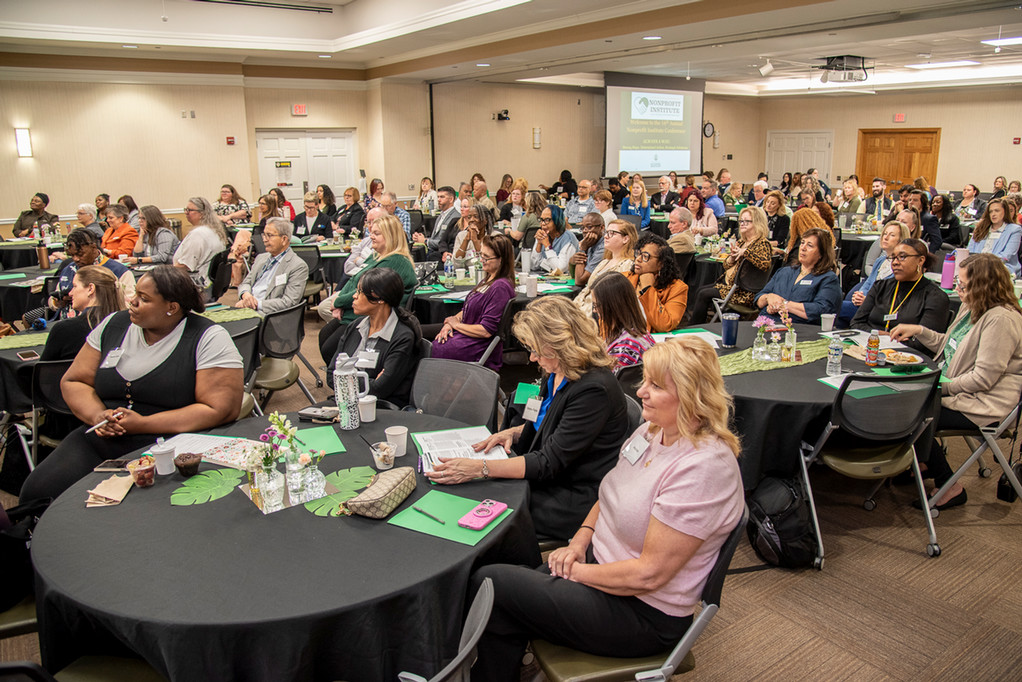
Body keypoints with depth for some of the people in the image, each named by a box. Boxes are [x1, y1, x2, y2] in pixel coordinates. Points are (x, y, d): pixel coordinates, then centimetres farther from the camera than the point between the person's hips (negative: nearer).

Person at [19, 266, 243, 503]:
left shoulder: (209, 339, -6)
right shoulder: (113, 325, 11)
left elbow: (222, 409, -14)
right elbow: (73, 381, 16)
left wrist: (143, 424, -15)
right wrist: (98, 415, -7)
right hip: (100, 439, 5)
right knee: (38, 491, -17)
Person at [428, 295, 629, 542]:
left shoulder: (594, 389, -26)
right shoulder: (556, 374, 3)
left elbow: (550, 462, -26)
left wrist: (480, 469, -29)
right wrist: (515, 432, 1)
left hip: (575, 502, -8)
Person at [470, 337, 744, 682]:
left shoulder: (703, 467, -26)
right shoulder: (652, 430, 1)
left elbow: (648, 574, -24)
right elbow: (610, 497, 16)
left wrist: (578, 571, -13)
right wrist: (580, 540, -1)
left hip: (644, 613, -8)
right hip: (601, 565, 8)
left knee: (489, 583, -12)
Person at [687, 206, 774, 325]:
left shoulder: (762, 243, -12)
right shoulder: (741, 241, 15)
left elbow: (765, 264, -32)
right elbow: (726, 265, 16)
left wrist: (745, 252, -28)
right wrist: (732, 257, -5)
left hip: (744, 292, -9)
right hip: (728, 283, 9)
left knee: (704, 295, -14)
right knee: (700, 291, 4)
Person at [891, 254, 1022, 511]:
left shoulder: (1001, 319, -23)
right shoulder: (972, 308, 8)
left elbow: (983, 378, -25)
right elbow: (949, 346, 20)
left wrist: (940, 385, -20)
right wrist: (919, 331, 7)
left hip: (982, 405, -10)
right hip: (958, 390, 10)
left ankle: (950, 488, 1)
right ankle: (931, 461, 20)